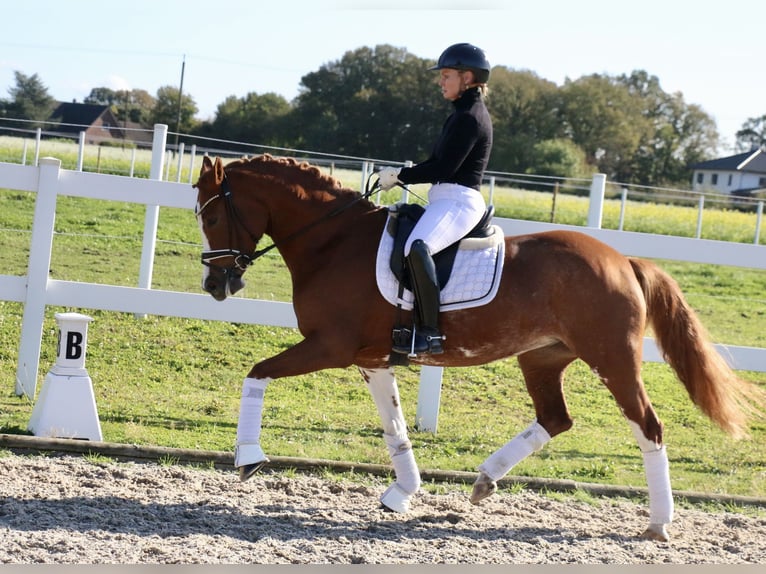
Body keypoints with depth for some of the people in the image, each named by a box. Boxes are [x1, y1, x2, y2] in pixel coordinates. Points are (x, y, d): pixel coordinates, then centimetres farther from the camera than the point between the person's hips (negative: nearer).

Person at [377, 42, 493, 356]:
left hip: (458, 201, -12)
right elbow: (440, 163, 21)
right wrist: (401, 173, 12)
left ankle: (429, 332, -37)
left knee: (417, 247, -36)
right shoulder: (465, 114, 19)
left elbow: (443, 168, -19)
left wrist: (401, 175, -11)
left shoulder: (469, 118, -13)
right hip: (446, 200, 12)